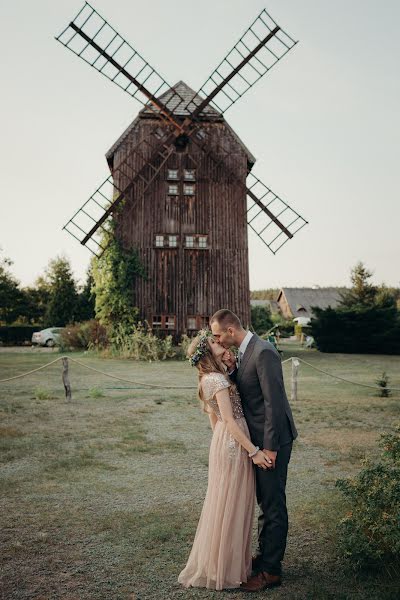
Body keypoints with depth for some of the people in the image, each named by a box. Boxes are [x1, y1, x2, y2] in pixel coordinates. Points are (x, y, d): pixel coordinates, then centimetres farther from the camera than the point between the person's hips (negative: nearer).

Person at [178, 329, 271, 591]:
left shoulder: (211, 378, 12)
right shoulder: (218, 379, -18)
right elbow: (229, 420, -21)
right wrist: (254, 451, -20)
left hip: (225, 440, 9)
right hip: (233, 443, -9)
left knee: (230, 503, 18)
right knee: (229, 504, 2)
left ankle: (231, 558, 31)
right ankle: (222, 568, 15)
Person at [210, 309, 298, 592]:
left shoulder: (263, 352, -22)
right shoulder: (245, 351, 8)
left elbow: (274, 401, -24)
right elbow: (243, 389, 12)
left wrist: (271, 447, -21)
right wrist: (233, 369, -8)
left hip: (273, 440, -10)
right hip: (259, 439, 10)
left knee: (273, 504, 2)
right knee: (265, 501, 21)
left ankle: (271, 570, 13)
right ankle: (265, 554, 36)